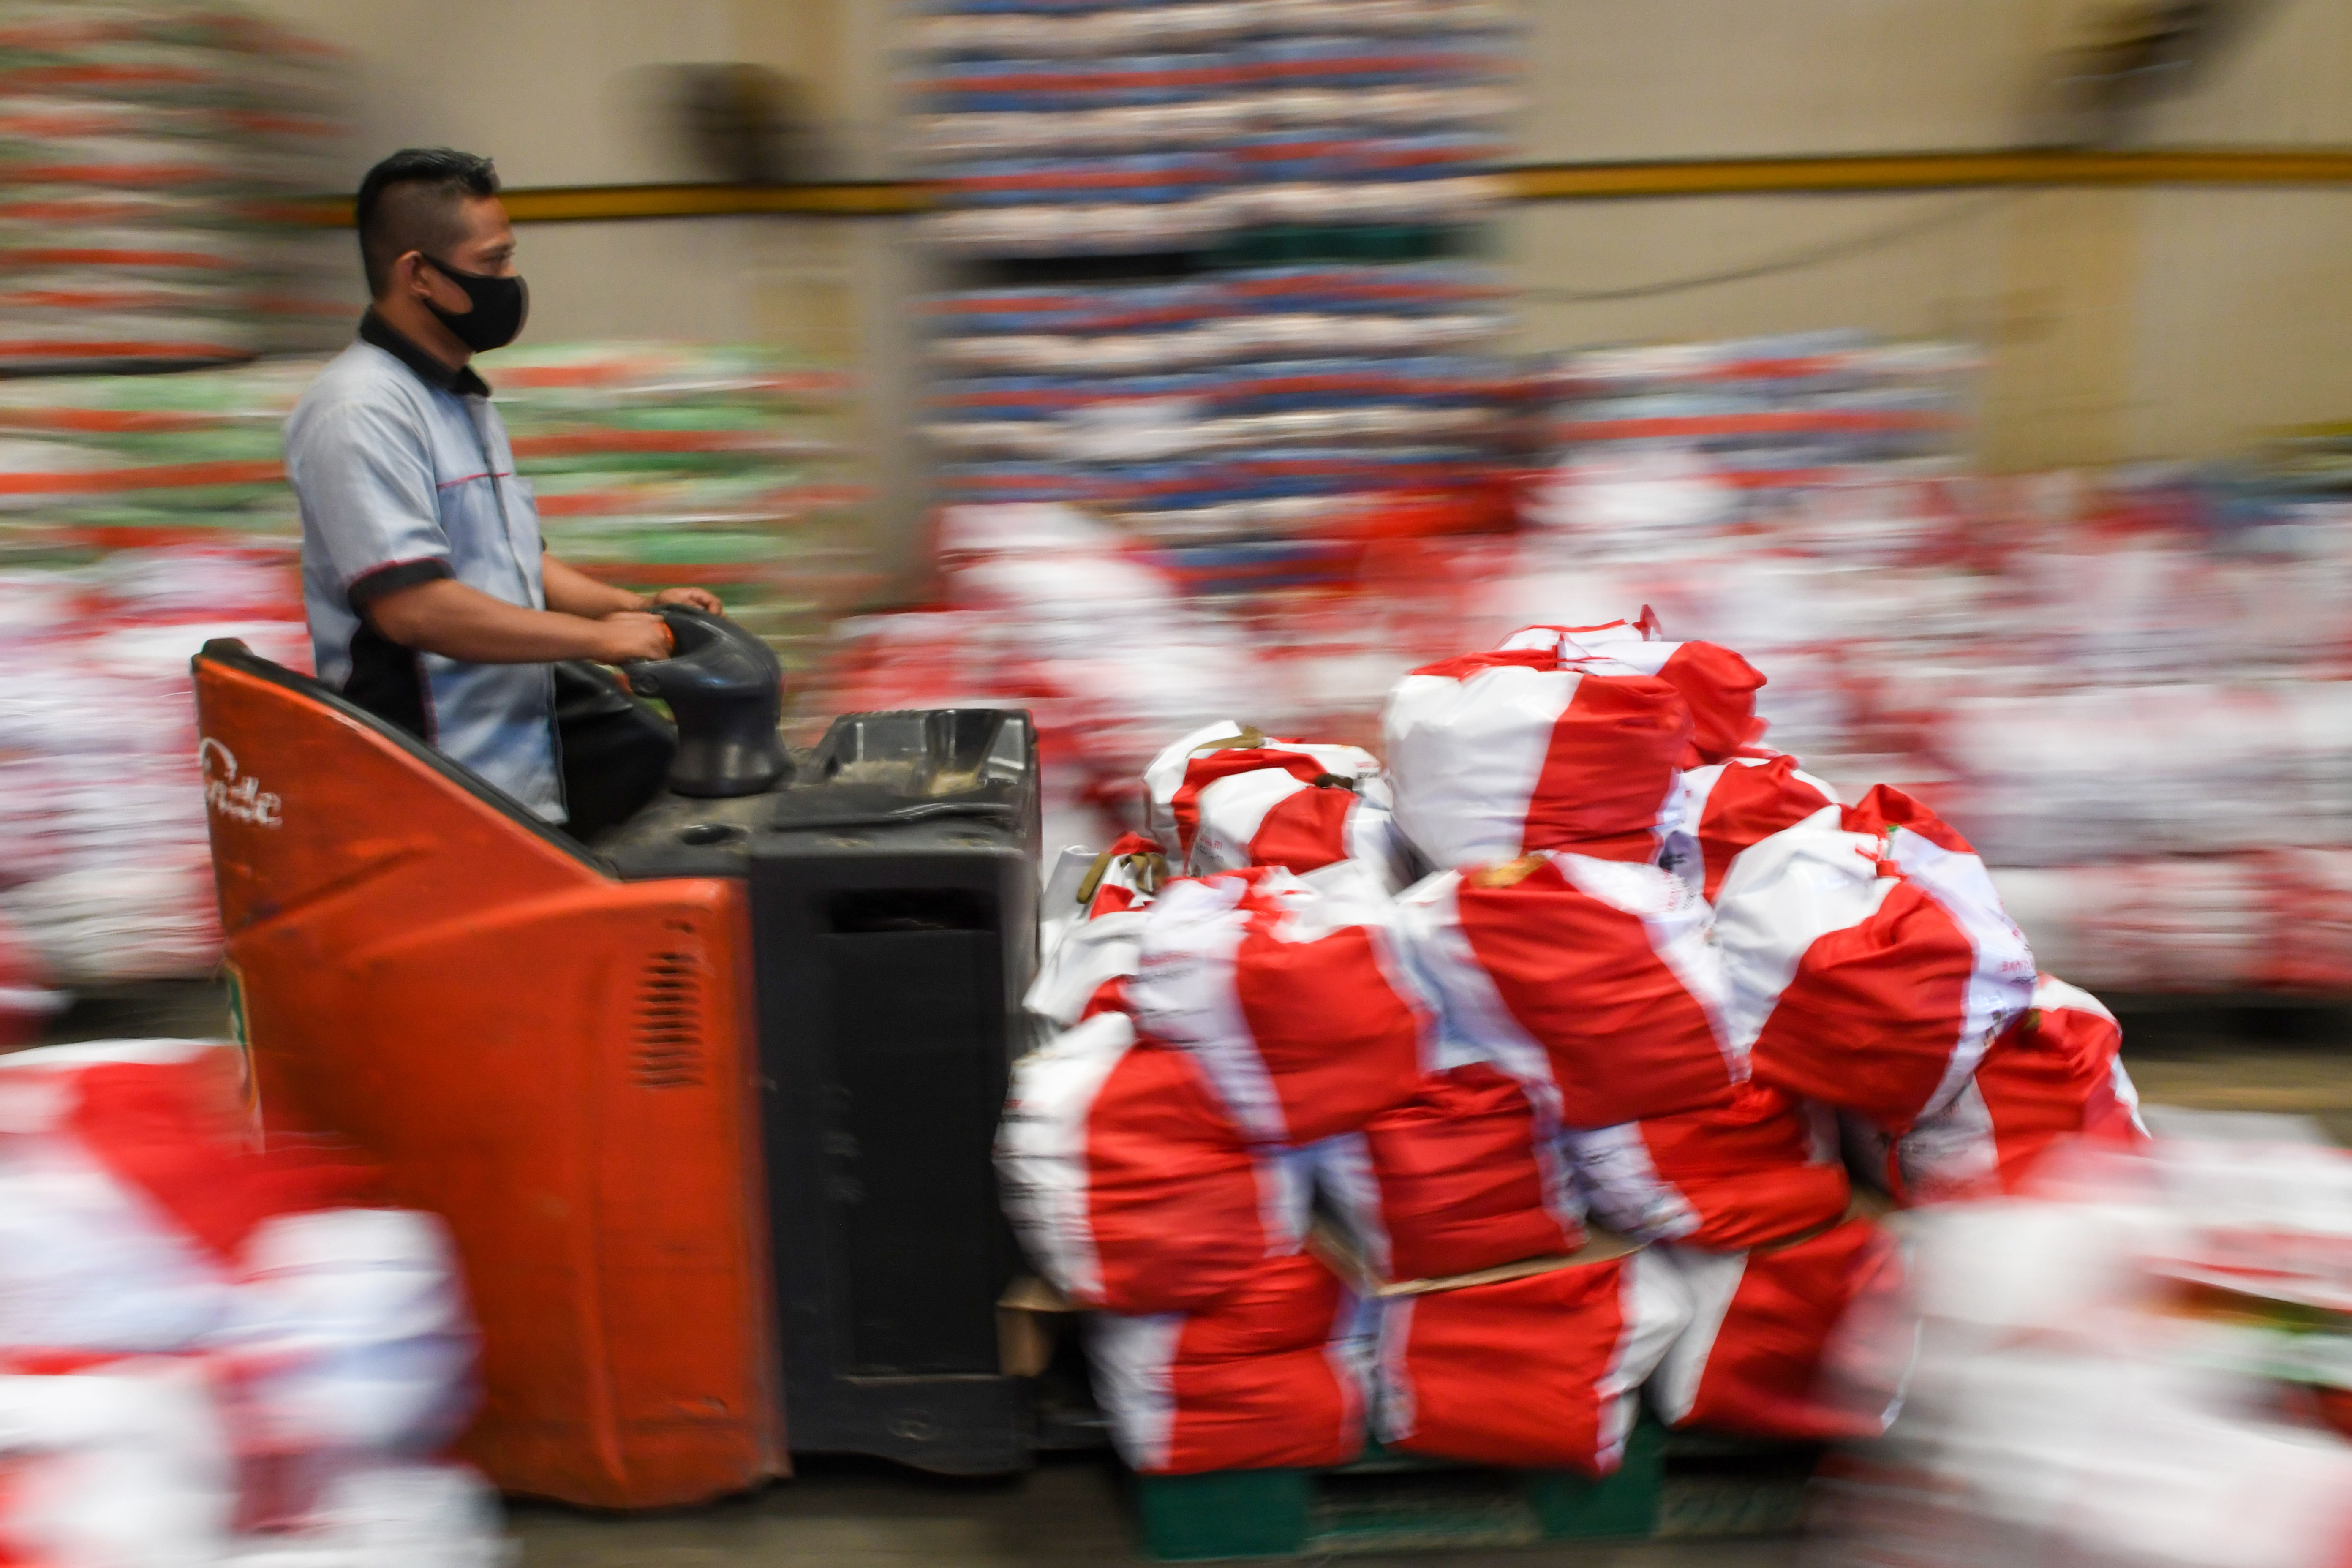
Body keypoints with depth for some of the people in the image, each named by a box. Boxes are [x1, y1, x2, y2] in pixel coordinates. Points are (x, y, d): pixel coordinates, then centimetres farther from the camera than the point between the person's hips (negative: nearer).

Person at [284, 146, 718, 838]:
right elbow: (410, 606, -23)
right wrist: (597, 637, -19)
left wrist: (634, 608, 10)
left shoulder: (463, 400, 19)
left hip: (530, 718, 9)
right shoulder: (360, 412, -14)